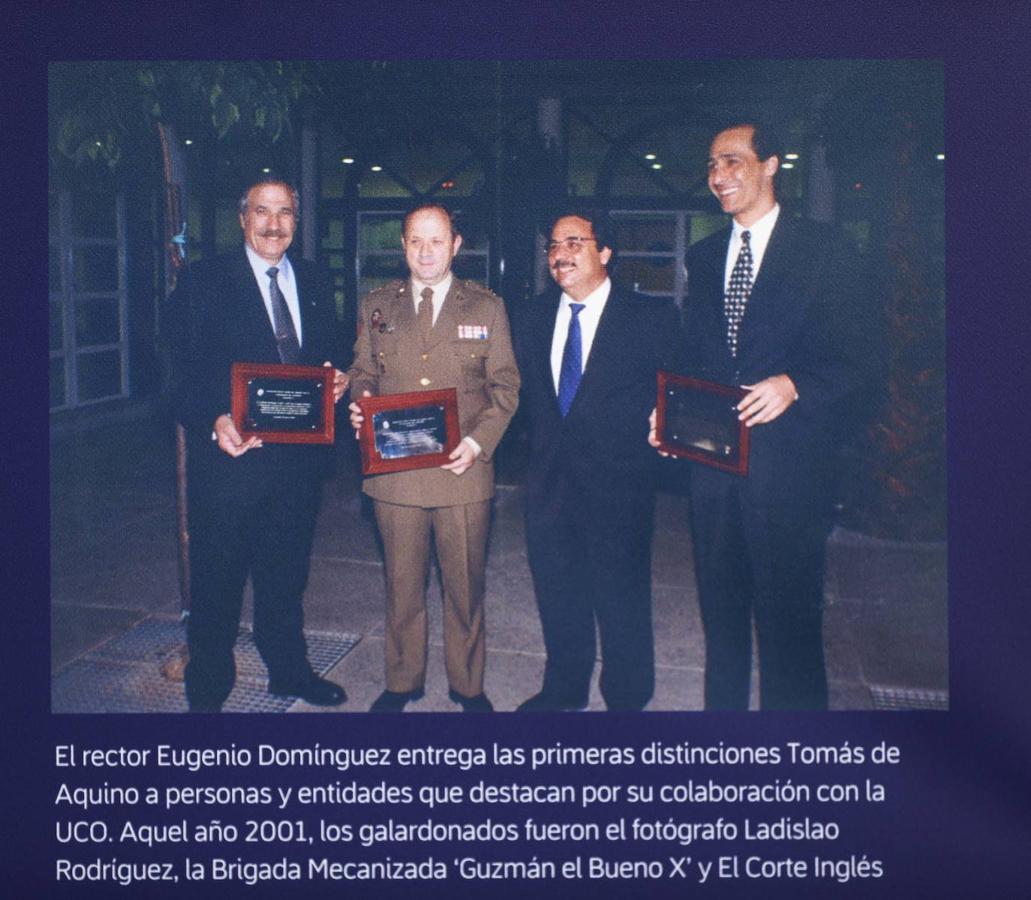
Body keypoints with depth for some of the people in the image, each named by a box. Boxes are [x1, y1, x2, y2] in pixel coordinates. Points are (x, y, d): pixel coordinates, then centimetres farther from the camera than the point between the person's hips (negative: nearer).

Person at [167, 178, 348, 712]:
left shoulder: (314, 286, 11)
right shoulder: (202, 283, -4)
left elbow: (328, 359, 14)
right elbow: (187, 373, -11)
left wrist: (337, 382, -8)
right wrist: (214, 422, -27)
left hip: (299, 457, 5)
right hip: (230, 452, -4)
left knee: (286, 573, 19)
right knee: (216, 581, 6)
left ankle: (288, 671, 36)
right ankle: (207, 692, 23)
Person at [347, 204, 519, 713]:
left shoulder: (486, 308, 5)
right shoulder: (376, 306, 10)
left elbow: (506, 385, 3)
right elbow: (362, 375, 13)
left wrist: (478, 442, -12)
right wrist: (360, 410, -10)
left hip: (463, 471, -1)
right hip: (394, 471, 2)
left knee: (465, 586, 8)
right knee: (401, 585, 11)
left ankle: (468, 686, 25)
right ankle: (402, 682, 28)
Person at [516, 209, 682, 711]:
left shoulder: (651, 317, -5)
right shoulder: (536, 317, 10)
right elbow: (527, 388, 15)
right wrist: (546, 440, 5)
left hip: (617, 482, -4)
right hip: (550, 480, 5)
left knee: (621, 599, 6)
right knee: (557, 593, 17)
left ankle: (626, 698, 26)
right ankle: (564, 689, 36)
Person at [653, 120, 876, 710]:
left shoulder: (824, 250, -2)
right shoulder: (704, 257, 15)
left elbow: (855, 352, -6)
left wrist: (792, 385, -23)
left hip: (788, 460, -5)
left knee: (789, 611, -1)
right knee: (721, 603, 15)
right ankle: (722, 706, 31)